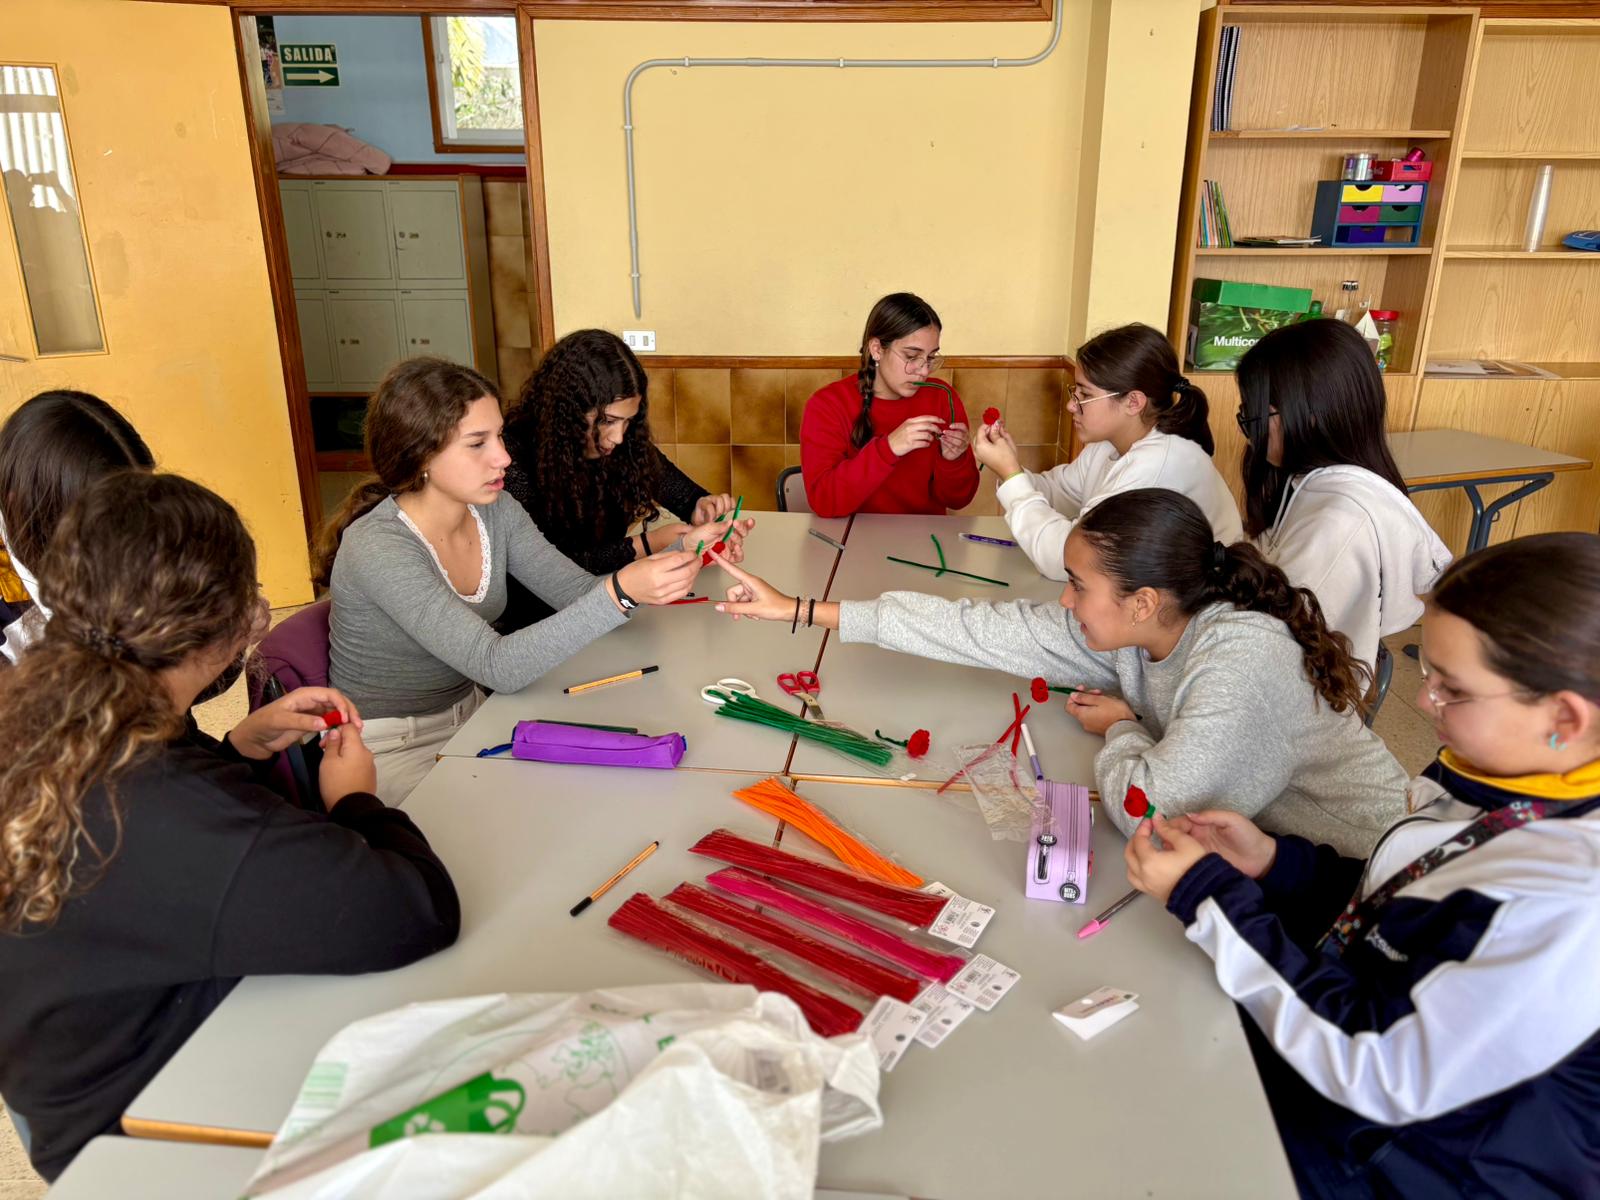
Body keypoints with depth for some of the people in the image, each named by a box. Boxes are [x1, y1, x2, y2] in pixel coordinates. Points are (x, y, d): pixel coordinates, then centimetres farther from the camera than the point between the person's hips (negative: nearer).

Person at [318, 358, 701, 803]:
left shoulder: (496, 513, -4)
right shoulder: (377, 548, -26)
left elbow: (581, 593, -6)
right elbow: (498, 666, -33)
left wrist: (677, 557, -21)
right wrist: (620, 593, -43)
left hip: (469, 717, 7)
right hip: (390, 752, -6)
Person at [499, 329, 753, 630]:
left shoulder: (626, 446, -4)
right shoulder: (514, 456, -17)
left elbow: (686, 495, 8)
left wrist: (703, 508, -16)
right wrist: (649, 544, -24)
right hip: (531, 624, -4)